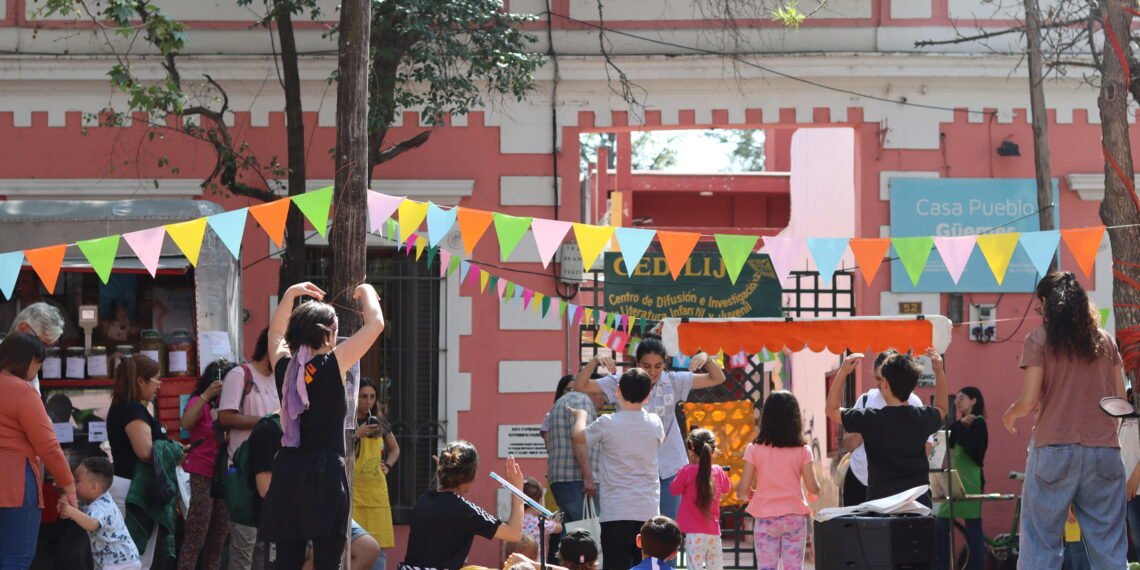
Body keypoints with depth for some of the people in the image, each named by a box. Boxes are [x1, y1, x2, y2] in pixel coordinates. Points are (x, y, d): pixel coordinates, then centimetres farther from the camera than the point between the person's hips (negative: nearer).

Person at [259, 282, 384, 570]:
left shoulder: (284, 366, 9)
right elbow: (375, 324, -1)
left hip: (287, 474, 5)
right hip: (325, 473, -5)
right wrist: (366, 291, 16)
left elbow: (275, 332, 32)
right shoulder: (332, 365, -6)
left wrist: (291, 293, 33)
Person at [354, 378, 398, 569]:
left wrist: (388, 465, 9)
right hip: (352, 494, -5)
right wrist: (357, 434, -19)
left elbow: (394, 449, 27)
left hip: (377, 493, 5)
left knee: (380, 546, 3)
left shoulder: (380, 422, 12)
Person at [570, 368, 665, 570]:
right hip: (648, 510, 4)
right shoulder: (654, 423, 2)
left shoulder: (607, 424, -9)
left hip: (616, 511, -3)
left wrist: (580, 415, 30)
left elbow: (578, 438, 10)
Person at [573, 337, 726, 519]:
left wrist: (706, 359, -16)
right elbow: (580, 386, -7)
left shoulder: (673, 382, 1)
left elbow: (717, 379, 4)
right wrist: (595, 361, -24)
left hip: (669, 469, 2)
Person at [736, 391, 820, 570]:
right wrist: (817, 488, 19)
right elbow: (813, 488, -5)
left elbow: (743, 489, -7)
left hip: (765, 519, 0)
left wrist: (743, 494, 16)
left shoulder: (755, 449, -5)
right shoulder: (803, 451, -4)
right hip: (795, 517, 0)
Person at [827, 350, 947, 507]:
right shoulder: (922, 418, -1)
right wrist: (939, 371, 22)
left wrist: (842, 373, 5)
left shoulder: (870, 419, -10)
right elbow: (941, 409, 26)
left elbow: (832, 410, 7)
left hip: (881, 503, -3)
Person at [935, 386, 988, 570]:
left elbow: (973, 449, -17)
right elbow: (948, 442, 6)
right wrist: (959, 424, -4)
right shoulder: (962, 423, 19)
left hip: (970, 481, -8)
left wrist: (961, 426, -11)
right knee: (940, 526, 3)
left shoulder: (978, 423, -5)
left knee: (973, 529, -6)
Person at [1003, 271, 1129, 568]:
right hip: (1104, 449, 3)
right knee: (1108, 545, 4)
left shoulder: (1039, 340, -1)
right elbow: (1121, 400, 11)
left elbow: (1029, 400, -8)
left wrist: (1009, 415, 12)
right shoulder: (1104, 340, 10)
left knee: (1040, 541, 1)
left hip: (1054, 449, -3)